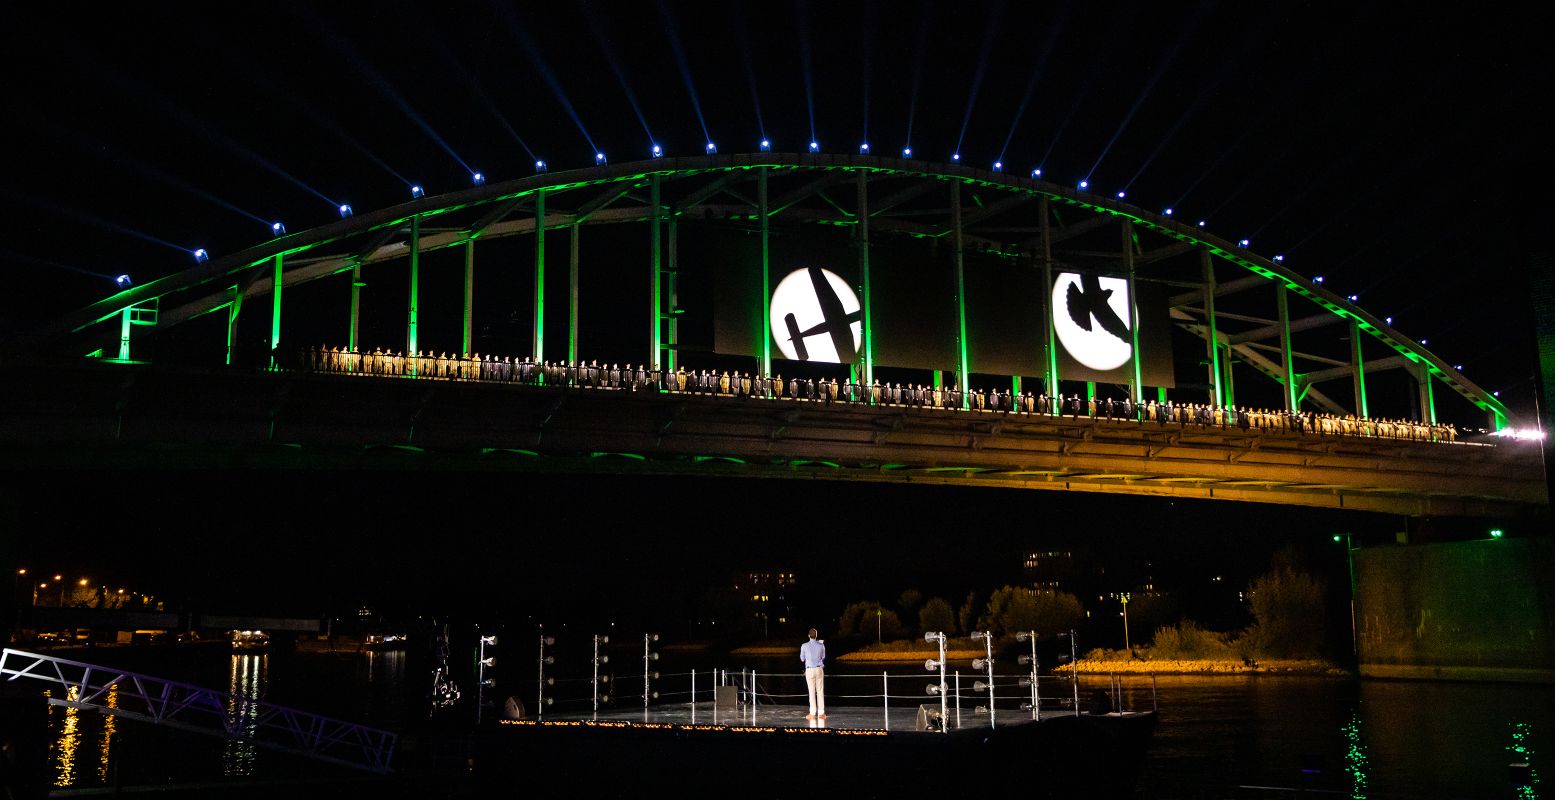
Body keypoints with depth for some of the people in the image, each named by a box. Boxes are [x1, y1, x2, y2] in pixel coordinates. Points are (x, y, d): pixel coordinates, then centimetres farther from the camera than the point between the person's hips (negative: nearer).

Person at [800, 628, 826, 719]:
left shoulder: (804, 646, -9)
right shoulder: (821, 645, -4)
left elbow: (802, 659, 5)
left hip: (810, 670, -1)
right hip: (819, 669, 1)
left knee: (812, 692, 3)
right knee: (820, 691, 7)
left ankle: (813, 714, 5)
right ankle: (821, 713, 9)